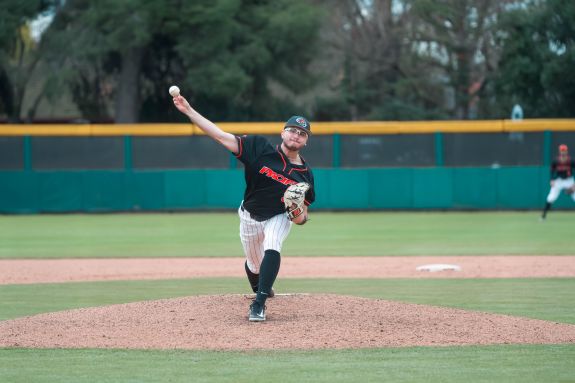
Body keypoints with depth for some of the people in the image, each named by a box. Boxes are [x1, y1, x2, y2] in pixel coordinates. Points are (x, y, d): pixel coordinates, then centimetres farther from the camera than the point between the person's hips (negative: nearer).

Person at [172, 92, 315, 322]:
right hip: (250, 217, 1)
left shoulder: (305, 174, -16)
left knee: (272, 249, -30)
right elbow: (221, 136, -25)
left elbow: (302, 217, -9)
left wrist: (299, 215, -36)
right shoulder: (261, 148, -21)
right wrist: (188, 111, -33)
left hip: (279, 217, -1)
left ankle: (259, 304, -29)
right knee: (254, 264, 13)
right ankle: (260, 289, 50)